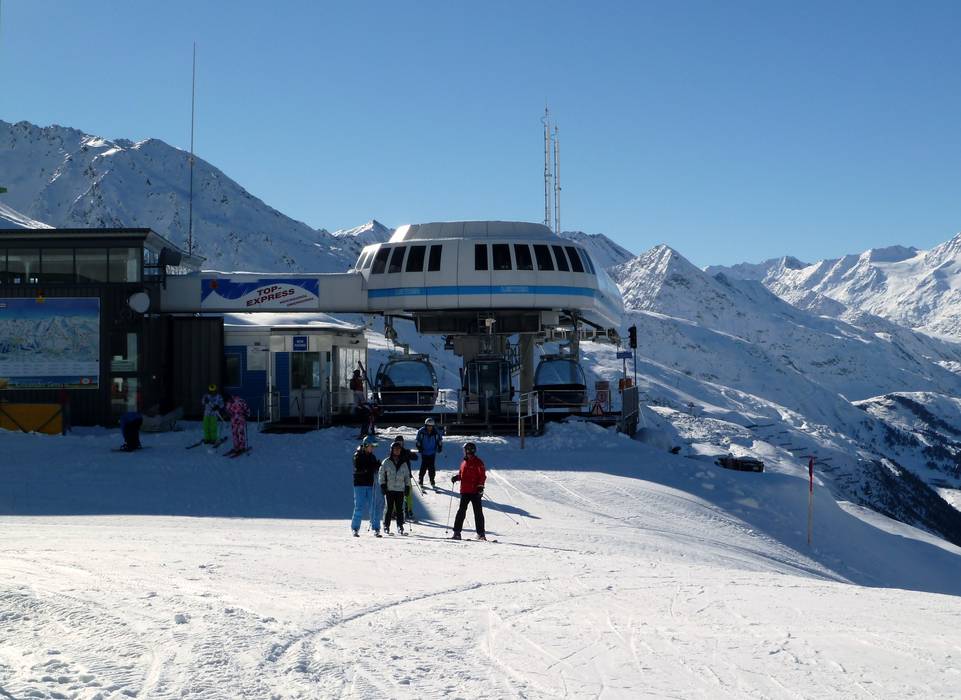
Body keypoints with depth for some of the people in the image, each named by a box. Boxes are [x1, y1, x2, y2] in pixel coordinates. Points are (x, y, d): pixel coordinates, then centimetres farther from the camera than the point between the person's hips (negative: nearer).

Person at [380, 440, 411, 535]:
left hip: (400, 489, 2)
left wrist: (407, 486, 9)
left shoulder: (403, 463, 13)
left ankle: (400, 527, 6)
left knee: (400, 509, 2)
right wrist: (383, 485, -4)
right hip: (389, 488, -2)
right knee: (389, 508, -3)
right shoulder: (386, 462, 4)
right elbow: (382, 474, 4)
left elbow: (407, 476, 17)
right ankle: (386, 526, 5)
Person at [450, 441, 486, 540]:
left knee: (478, 512, 0)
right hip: (464, 491, 5)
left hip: (475, 492, -5)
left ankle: (481, 533, 3)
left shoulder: (478, 462, -4)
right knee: (461, 511, 1)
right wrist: (456, 477, 4)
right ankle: (457, 532, 2)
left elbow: (482, 476, -8)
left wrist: (480, 487, -15)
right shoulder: (464, 462, 15)